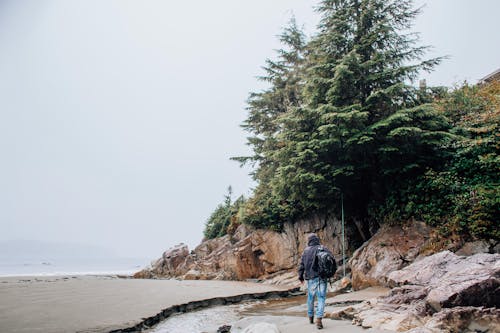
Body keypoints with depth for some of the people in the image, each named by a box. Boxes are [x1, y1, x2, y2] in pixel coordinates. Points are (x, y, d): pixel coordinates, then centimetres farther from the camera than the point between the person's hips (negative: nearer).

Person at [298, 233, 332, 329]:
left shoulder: (306, 251, 3)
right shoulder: (323, 249, -3)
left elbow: (301, 265, 7)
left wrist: (301, 276, 19)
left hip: (311, 278, 2)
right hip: (321, 277, -2)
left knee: (310, 298, 18)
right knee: (321, 298, 0)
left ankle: (311, 317, 32)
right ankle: (319, 319, -12)